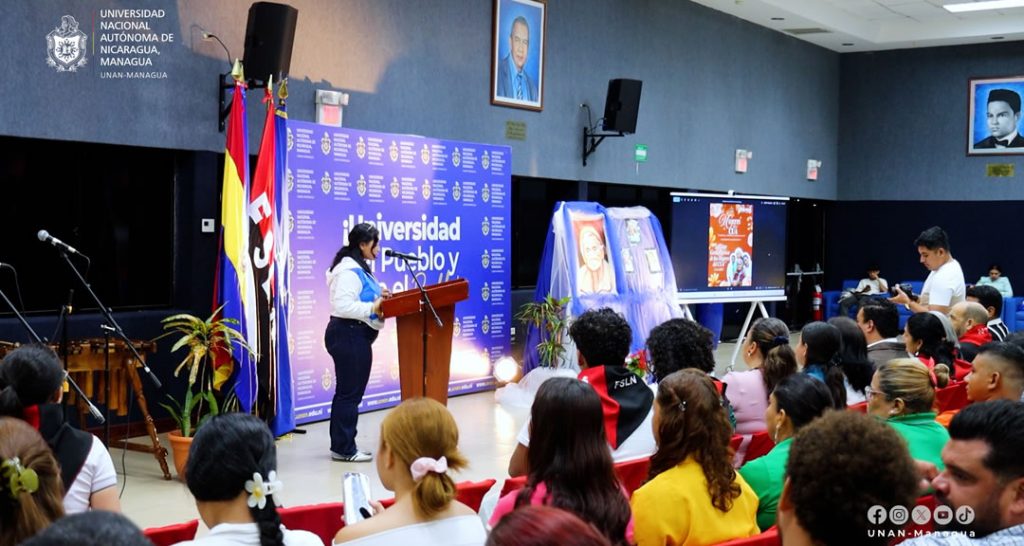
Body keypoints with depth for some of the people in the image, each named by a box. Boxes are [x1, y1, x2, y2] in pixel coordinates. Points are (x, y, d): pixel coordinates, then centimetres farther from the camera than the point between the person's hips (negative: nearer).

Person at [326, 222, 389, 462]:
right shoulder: (349, 270, -17)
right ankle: (344, 449, 4)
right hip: (349, 335, -12)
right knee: (350, 393, -4)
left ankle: (341, 446, 24)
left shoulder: (359, 268, 17)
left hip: (354, 336, 12)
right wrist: (373, 308, -26)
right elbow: (343, 305, -26)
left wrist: (378, 296, 7)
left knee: (346, 392, 16)